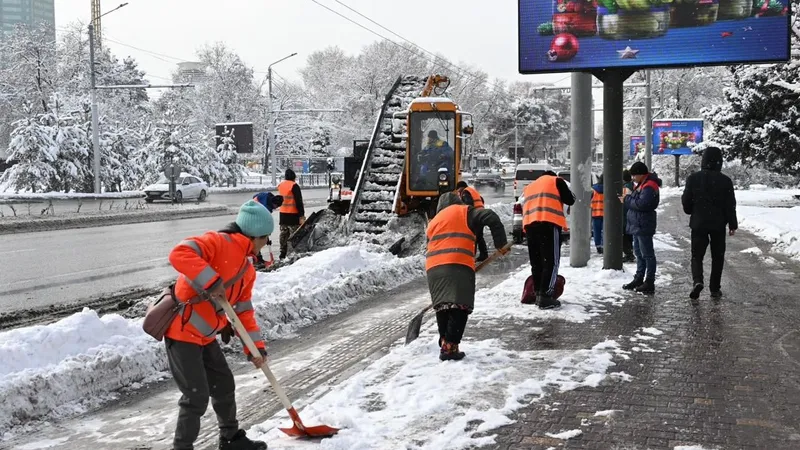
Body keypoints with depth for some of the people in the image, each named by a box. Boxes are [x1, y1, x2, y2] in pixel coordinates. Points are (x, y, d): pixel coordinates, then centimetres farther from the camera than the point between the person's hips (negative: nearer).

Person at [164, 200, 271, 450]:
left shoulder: (247, 270, 12)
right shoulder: (218, 242, -17)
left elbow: (243, 310, 16)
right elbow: (179, 254, -32)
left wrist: (255, 346, 8)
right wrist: (212, 281, -36)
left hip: (205, 337, 10)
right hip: (182, 332, -10)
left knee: (224, 386, 19)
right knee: (197, 396, -7)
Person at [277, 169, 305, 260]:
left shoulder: (280, 185, 8)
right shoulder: (294, 186, -14)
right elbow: (299, 201, -15)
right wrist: (301, 215, -14)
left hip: (283, 214, 7)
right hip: (293, 214, -7)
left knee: (284, 234, 13)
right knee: (294, 235, -3)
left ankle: (282, 254, 17)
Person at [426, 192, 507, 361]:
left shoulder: (434, 222, 31)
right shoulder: (465, 212, 15)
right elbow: (492, 218, 0)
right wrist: (501, 243, 5)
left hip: (433, 266, 5)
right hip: (458, 265, -5)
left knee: (443, 306, 13)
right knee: (459, 306, -8)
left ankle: (444, 344, 12)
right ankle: (450, 347, -17)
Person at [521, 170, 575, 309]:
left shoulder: (528, 187, 32)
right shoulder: (556, 180, 15)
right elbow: (570, 200, 8)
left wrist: (527, 232, 25)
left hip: (529, 224, 6)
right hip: (549, 223, -6)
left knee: (536, 262, 13)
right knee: (551, 261, -5)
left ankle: (539, 294, 17)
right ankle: (545, 296, -11)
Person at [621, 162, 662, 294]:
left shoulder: (649, 186, -17)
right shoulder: (642, 184, 16)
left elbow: (642, 204, -27)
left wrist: (627, 199, -15)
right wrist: (627, 199, 4)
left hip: (644, 225, -11)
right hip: (637, 225, 11)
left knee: (647, 254, -6)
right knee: (639, 253, 17)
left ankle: (649, 283, -2)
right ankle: (639, 279, 27)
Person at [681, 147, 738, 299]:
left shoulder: (693, 178, -5)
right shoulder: (725, 181, -7)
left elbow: (686, 202, 0)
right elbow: (730, 206, -4)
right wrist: (733, 224, 6)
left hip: (698, 224, 0)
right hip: (718, 224, 0)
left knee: (697, 255, 6)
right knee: (717, 257, 12)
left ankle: (697, 281, -19)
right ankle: (715, 288, 14)